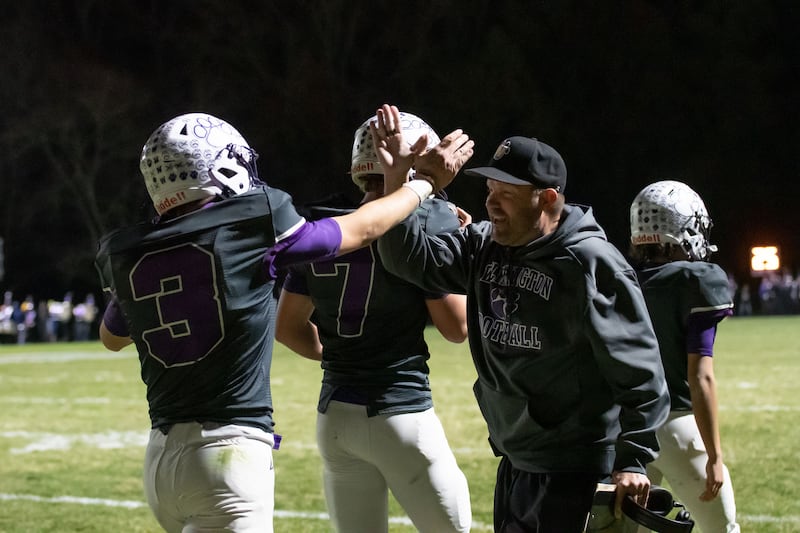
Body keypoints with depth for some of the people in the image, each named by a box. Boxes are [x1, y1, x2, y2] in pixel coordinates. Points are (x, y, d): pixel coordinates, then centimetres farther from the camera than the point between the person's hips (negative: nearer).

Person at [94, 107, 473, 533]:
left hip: (161, 456, 7)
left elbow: (112, 338, 29)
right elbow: (362, 229, 10)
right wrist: (426, 181, 26)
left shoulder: (128, 257, 6)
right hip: (228, 452, -6)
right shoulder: (248, 228, -6)